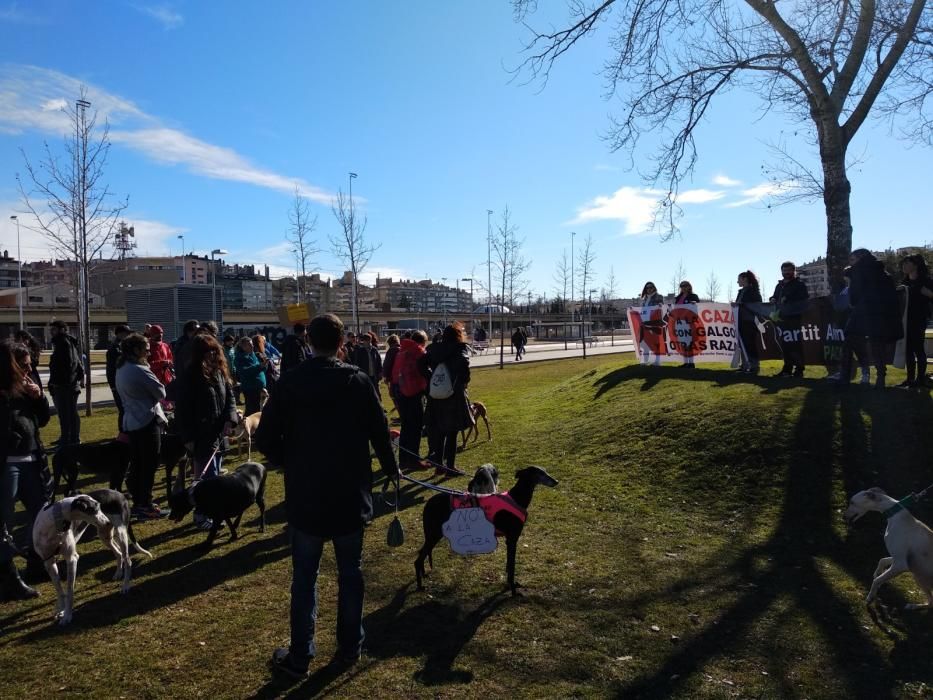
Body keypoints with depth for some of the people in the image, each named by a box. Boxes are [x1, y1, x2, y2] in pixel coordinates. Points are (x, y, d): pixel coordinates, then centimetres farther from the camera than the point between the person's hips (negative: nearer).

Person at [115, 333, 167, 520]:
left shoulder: (121, 370, 11)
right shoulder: (140, 371, -18)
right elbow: (161, 392, -12)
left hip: (130, 423, 9)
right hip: (148, 422, -9)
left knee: (137, 464, 14)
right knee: (149, 466, 0)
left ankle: (138, 503, 22)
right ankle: (145, 506, 5)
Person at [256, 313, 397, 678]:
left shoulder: (290, 382, -8)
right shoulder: (358, 381, -8)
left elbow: (266, 439, -9)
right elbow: (379, 431, -3)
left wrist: (291, 463, 10)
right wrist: (391, 468, 15)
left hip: (305, 497, 0)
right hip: (350, 496, 1)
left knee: (304, 578, 11)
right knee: (350, 573, 16)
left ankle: (300, 656, 20)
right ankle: (350, 646, 28)